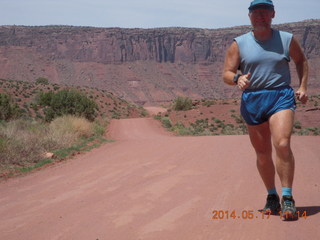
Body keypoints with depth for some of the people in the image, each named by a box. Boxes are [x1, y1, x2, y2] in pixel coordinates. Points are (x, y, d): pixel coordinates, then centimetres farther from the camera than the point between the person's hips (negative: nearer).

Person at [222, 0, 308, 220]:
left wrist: (303, 86, 9)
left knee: (282, 144, -22)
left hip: (281, 97, -1)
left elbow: (301, 60, 22)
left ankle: (287, 198, -15)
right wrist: (237, 79, -21)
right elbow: (227, 74, 2)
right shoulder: (239, 44, 4)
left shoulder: (287, 40, 6)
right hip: (252, 101, 2)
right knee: (263, 153, 9)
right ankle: (272, 197, 27)